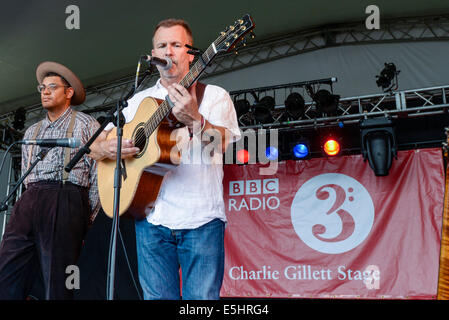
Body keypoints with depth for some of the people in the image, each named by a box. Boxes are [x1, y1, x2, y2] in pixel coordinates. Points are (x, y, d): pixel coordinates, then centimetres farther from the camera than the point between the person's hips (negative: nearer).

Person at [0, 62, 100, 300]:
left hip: (65, 201, -5)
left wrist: (87, 216, -3)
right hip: (28, 202, 6)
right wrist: (30, 202, 12)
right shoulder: (32, 131, 26)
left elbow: (98, 173, 2)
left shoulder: (85, 124, 9)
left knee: (58, 286, -7)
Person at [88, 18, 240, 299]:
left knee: (203, 296, -6)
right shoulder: (139, 101, 17)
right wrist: (108, 147, -7)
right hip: (151, 216, 3)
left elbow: (219, 145, -11)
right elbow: (95, 147, 17)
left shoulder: (214, 95, 7)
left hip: (202, 217, -2)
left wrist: (194, 119, -31)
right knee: (157, 295, 4)